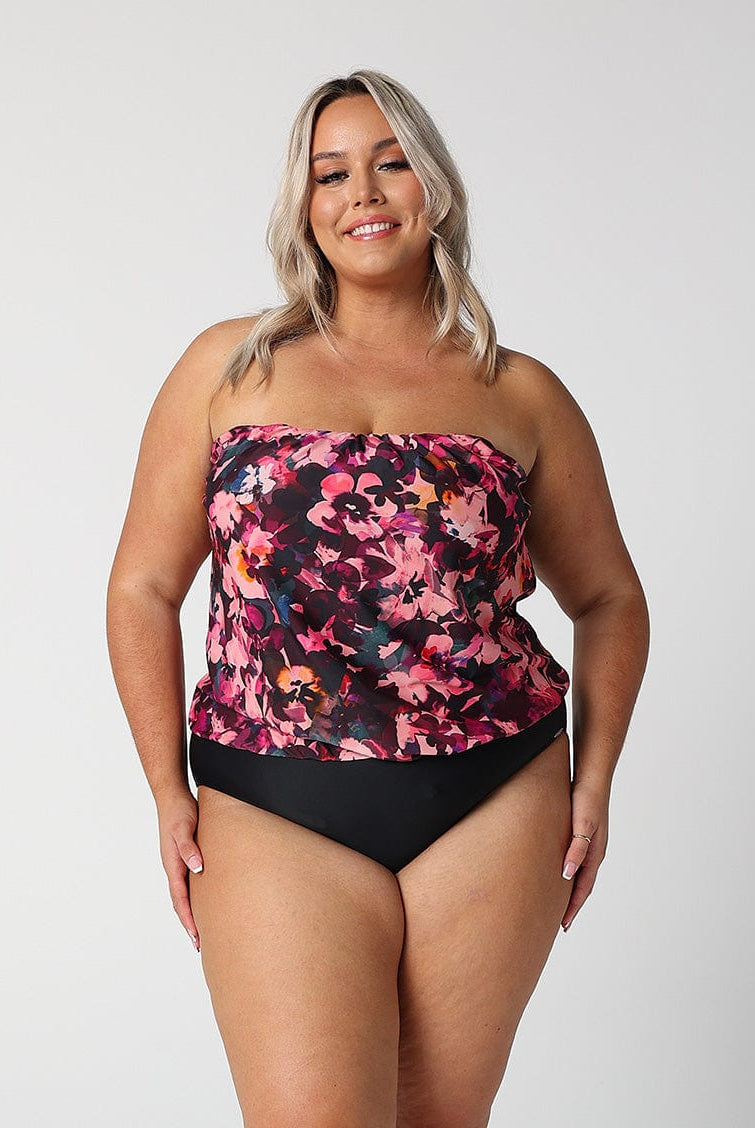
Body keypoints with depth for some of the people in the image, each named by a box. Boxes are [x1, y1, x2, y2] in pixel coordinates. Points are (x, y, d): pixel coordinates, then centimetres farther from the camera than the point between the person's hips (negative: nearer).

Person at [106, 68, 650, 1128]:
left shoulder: (523, 396, 7)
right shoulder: (230, 367, 6)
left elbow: (610, 598, 16)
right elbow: (145, 587, 6)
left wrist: (595, 777, 6)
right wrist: (169, 790, 0)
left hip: (494, 811, 2)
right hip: (273, 815, -1)